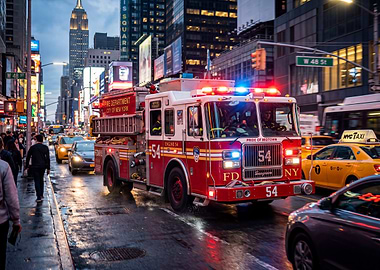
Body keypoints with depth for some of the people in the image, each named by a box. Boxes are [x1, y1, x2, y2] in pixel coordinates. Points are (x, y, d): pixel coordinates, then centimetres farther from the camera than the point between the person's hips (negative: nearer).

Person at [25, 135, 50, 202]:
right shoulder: (45, 147, 1)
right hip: (43, 166, 3)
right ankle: (41, 194, 28)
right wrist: (48, 168, 4)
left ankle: (39, 197, -9)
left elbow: (28, 157, 1)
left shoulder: (32, 147, -4)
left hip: (35, 166, -3)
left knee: (37, 181, -2)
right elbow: (48, 158, 0)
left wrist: (27, 166, 11)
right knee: (41, 180, 20)